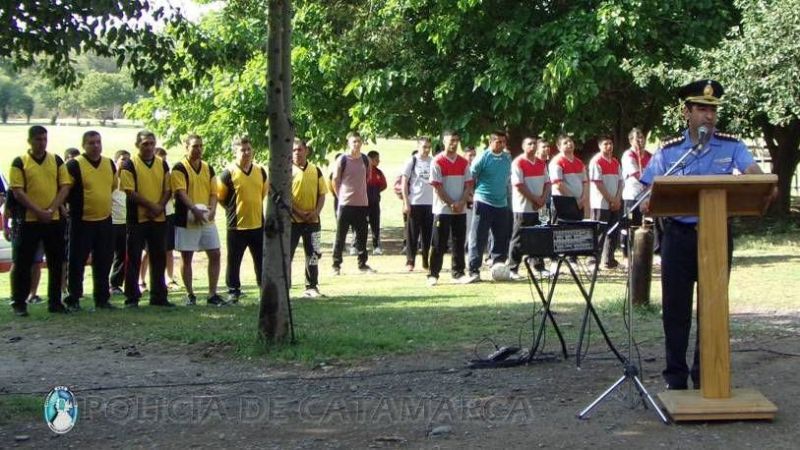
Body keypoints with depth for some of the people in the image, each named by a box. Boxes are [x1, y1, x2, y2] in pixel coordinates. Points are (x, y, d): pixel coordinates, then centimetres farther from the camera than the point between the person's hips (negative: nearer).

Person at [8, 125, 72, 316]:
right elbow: (17, 192, -7)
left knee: (56, 263, 6)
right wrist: (38, 212, -15)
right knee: (23, 263, 0)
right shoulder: (19, 163, 0)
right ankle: (19, 303, 8)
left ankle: (55, 302, 16)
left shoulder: (56, 161, 9)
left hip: (54, 220, 3)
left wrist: (51, 210, -11)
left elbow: (65, 187, 3)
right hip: (28, 221, -3)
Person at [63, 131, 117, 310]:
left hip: (104, 220, 5)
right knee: (77, 262, 0)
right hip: (82, 221, -5)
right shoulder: (74, 165, -9)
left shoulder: (109, 164, 9)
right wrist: (75, 206, -4)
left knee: (103, 262, 10)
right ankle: (73, 299, 6)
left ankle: (102, 298, 19)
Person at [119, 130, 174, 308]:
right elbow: (130, 192, -11)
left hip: (159, 218, 4)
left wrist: (160, 206, -11)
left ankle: (158, 296, 15)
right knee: (134, 258, 0)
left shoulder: (162, 164, 10)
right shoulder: (130, 165, -4)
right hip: (137, 218, -4)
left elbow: (168, 189, 7)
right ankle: (131, 298, 5)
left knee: (159, 258, 8)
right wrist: (151, 205, -16)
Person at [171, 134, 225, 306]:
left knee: (215, 254, 1)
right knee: (186, 257, 2)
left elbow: (214, 192, 8)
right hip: (186, 220, -5)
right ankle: (190, 295, 12)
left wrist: (212, 209, -12)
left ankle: (212, 295, 8)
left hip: (207, 220, 5)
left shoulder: (208, 169, 11)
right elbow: (181, 193, -16)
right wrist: (195, 210, -28)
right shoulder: (179, 168, -6)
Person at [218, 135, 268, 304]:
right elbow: (220, 197, -3)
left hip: (258, 224, 4)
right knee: (234, 261, 5)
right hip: (236, 225, -4)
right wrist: (233, 209, 1)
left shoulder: (260, 171, 5)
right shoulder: (228, 173, -9)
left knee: (262, 259, 10)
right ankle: (233, 292, 16)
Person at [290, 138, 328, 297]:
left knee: (313, 254, 7)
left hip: (312, 220, 4)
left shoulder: (316, 171, 8)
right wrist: (299, 213, -17)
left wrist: (316, 212, -8)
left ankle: (311, 287, 17)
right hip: (292, 220, -4)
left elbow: (322, 194, 8)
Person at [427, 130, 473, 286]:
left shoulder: (464, 162, 8)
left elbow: (468, 185, 7)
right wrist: (451, 204, -13)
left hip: (461, 209, 5)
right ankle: (433, 274, 1)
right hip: (442, 209, -5)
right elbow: (437, 187, -10)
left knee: (459, 242, 7)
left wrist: (461, 202, -8)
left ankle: (458, 272, 14)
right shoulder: (437, 162, -7)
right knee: (438, 244, -3)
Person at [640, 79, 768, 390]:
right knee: (675, 308, 3)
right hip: (679, 234, 0)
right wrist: (648, 205, -19)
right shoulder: (668, 151, 4)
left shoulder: (731, 147, 2)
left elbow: (753, 172, -13)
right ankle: (676, 376, 14)